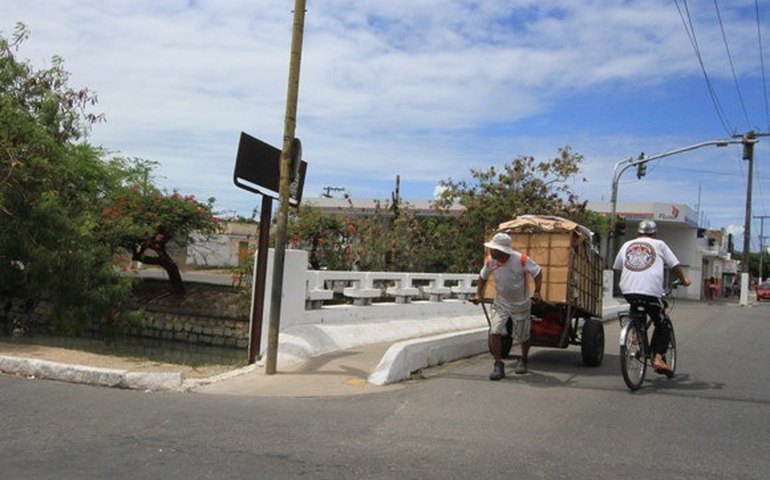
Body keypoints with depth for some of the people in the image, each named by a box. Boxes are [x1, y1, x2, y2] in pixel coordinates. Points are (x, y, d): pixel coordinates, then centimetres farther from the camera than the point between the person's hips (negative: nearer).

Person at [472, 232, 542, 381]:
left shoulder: (521, 260, -25)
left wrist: (537, 293, -22)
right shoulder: (490, 261, -13)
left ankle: (523, 360, 40)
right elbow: (483, 277, 5)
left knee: (522, 336, 10)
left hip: (521, 304, -2)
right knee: (495, 332, -16)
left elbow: (537, 273, -12)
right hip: (500, 303, 2)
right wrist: (478, 294, -4)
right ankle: (498, 366, -5)